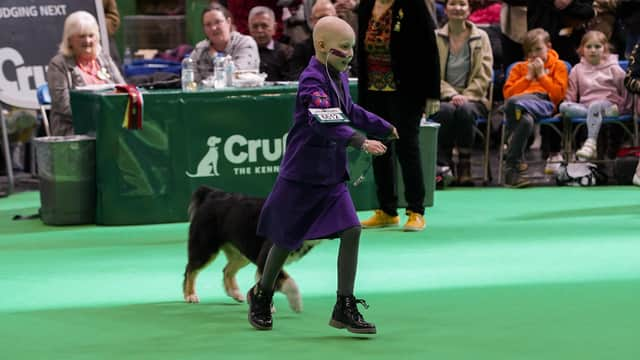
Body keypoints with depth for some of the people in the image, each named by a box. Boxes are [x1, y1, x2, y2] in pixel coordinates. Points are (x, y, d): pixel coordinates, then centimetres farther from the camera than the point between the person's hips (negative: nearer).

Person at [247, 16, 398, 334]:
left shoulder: (340, 78, 8)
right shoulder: (312, 81, -21)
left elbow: (351, 113, 28)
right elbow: (324, 121, -37)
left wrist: (386, 129, 33)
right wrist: (360, 141, -47)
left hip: (332, 175, 7)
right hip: (302, 175, -7)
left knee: (351, 230, -7)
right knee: (287, 239, 7)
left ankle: (344, 309, -2)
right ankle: (261, 297, 32)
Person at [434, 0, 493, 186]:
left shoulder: (481, 37, 8)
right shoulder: (436, 38, 6)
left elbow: (484, 76, 3)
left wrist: (465, 97, -10)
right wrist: (451, 95, -14)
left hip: (472, 98, 0)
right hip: (443, 97, 0)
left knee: (465, 110, -35)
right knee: (446, 111, -35)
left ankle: (465, 166, -28)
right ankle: (443, 164, -28)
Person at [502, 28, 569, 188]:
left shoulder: (558, 66, 24)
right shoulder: (519, 67, 31)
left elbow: (558, 94, 8)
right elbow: (507, 93, 15)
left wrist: (541, 74, 6)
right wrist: (528, 77, 9)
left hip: (544, 104, -2)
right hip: (520, 101, 2)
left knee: (513, 102, -38)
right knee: (526, 120, -41)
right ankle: (515, 165, -37)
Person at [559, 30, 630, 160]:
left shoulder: (613, 69, 8)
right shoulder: (577, 70, 15)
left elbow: (626, 90, 11)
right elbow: (570, 96, 12)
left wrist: (621, 108, 3)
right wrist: (567, 109, -4)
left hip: (608, 106, -3)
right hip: (584, 106, 3)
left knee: (595, 106, -39)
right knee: (563, 106, -26)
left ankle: (590, 144, -48)